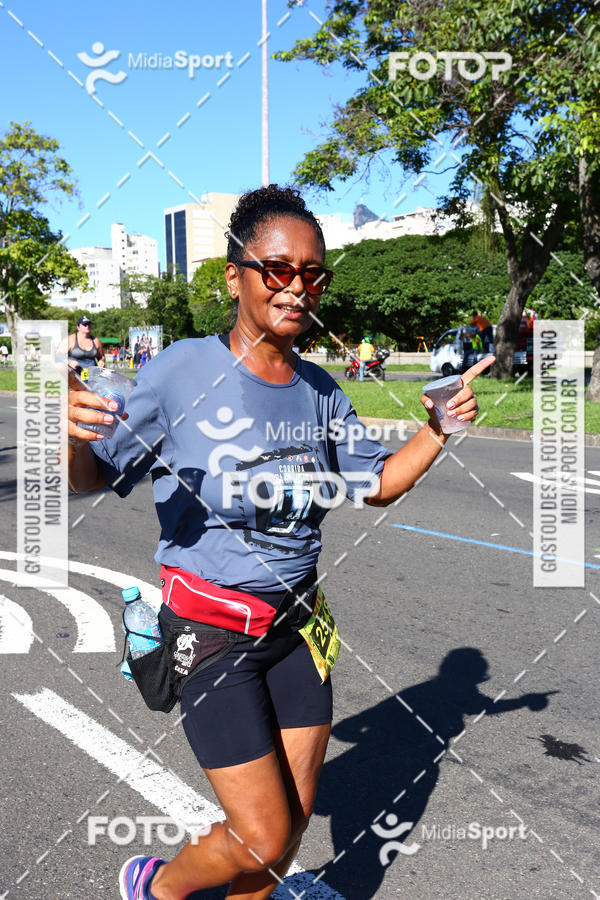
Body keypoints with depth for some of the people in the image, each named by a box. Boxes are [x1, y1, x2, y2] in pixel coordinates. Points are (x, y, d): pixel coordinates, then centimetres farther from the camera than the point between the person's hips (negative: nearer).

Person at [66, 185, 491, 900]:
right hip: (208, 629, -5)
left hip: (296, 626, 5)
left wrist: (439, 429, -4)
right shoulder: (181, 371, -15)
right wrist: (66, 433, -31)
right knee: (263, 841, 2)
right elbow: (95, 474, -9)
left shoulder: (320, 390, 0)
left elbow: (377, 484, 11)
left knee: (292, 828, 16)